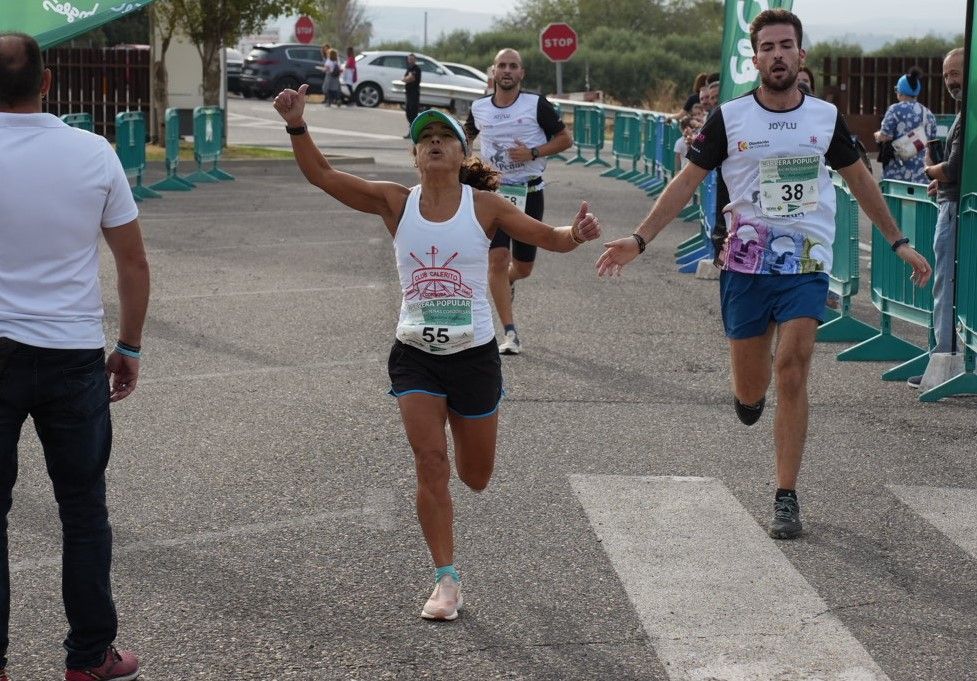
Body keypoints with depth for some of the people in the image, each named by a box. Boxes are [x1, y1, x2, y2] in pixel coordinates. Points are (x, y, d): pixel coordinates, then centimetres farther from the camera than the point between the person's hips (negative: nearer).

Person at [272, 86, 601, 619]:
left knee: (475, 477, 11)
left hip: (474, 354, 0)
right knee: (430, 464, -11)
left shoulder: (483, 206, -4)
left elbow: (549, 237, -5)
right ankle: (447, 582, -2)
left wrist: (576, 234, -27)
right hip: (415, 354, 0)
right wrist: (296, 126, -23)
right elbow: (322, 176, -9)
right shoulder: (396, 203, -3)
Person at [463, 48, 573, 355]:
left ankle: (507, 282, 50)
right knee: (497, 259, -15)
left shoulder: (537, 105, -7)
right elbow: (466, 136, 23)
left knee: (523, 267, 10)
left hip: (528, 193, 0)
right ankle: (510, 335, -12)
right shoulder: (479, 108, 2)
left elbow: (565, 139, -3)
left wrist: (532, 153, -16)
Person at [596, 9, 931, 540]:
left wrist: (898, 242, 17)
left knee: (791, 371, -15)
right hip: (746, 264, 0)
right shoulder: (729, 118, -2)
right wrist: (640, 239, -8)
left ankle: (786, 498, -6)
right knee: (749, 396, 5)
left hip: (807, 267, 0)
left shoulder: (826, 117, 3)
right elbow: (687, 181, 1)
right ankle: (750, 391, 45)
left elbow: (860, 181, 16)